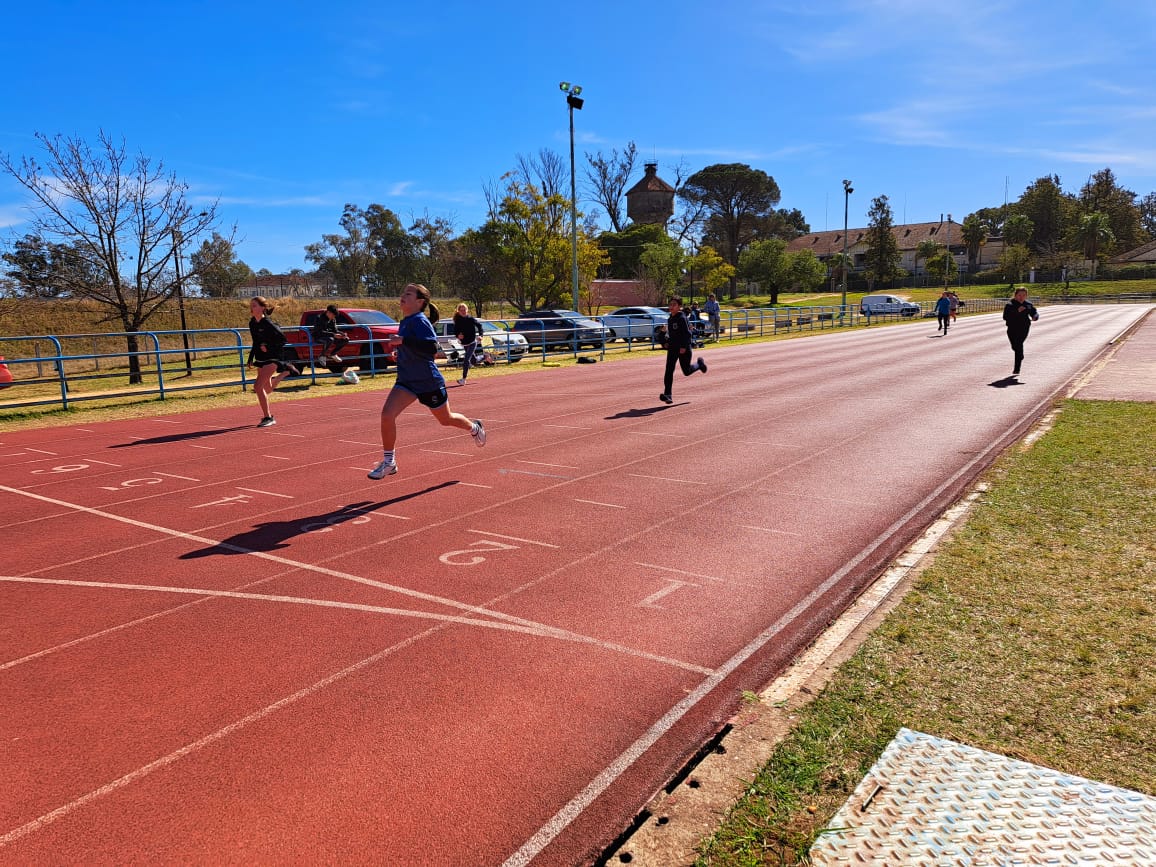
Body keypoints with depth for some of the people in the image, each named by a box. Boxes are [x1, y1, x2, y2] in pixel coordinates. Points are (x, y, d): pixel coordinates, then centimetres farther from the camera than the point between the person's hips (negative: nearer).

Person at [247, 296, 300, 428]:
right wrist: (251, 358, 15)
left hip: (272, 359, -8)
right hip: (260, 359, 8)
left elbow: (283, 339, -14)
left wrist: (269, 347, -23)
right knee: (267, 389, 20)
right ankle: (286, 370, 41)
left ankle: (268, 417, -6)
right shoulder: (252, 323, 5)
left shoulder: (268, 323, -18)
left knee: (258, 386, -18)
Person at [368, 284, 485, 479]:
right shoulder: (405, 322, 6)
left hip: (429, 382, -7)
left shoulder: (420, 321, -19)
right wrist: (399, 347, 11)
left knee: (445, 419, 15)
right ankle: (389, 462, -2)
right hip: (406, 380, 7)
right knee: (387, 414, -13)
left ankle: (474, 427, 48)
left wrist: (402, 341, -37)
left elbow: (432, 348, -35)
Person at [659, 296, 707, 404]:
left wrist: (684, 346, -24)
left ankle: (700, 364, 41)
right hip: (672, 348, 6)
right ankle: (667, 395, -12)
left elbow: (687, 333, -18)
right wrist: (668, 342, 13)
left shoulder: (682, 318, -15)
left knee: (686, 371, 8)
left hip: (683, 348, -6)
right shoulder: (670, 319, 8)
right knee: (669, 370, -8)